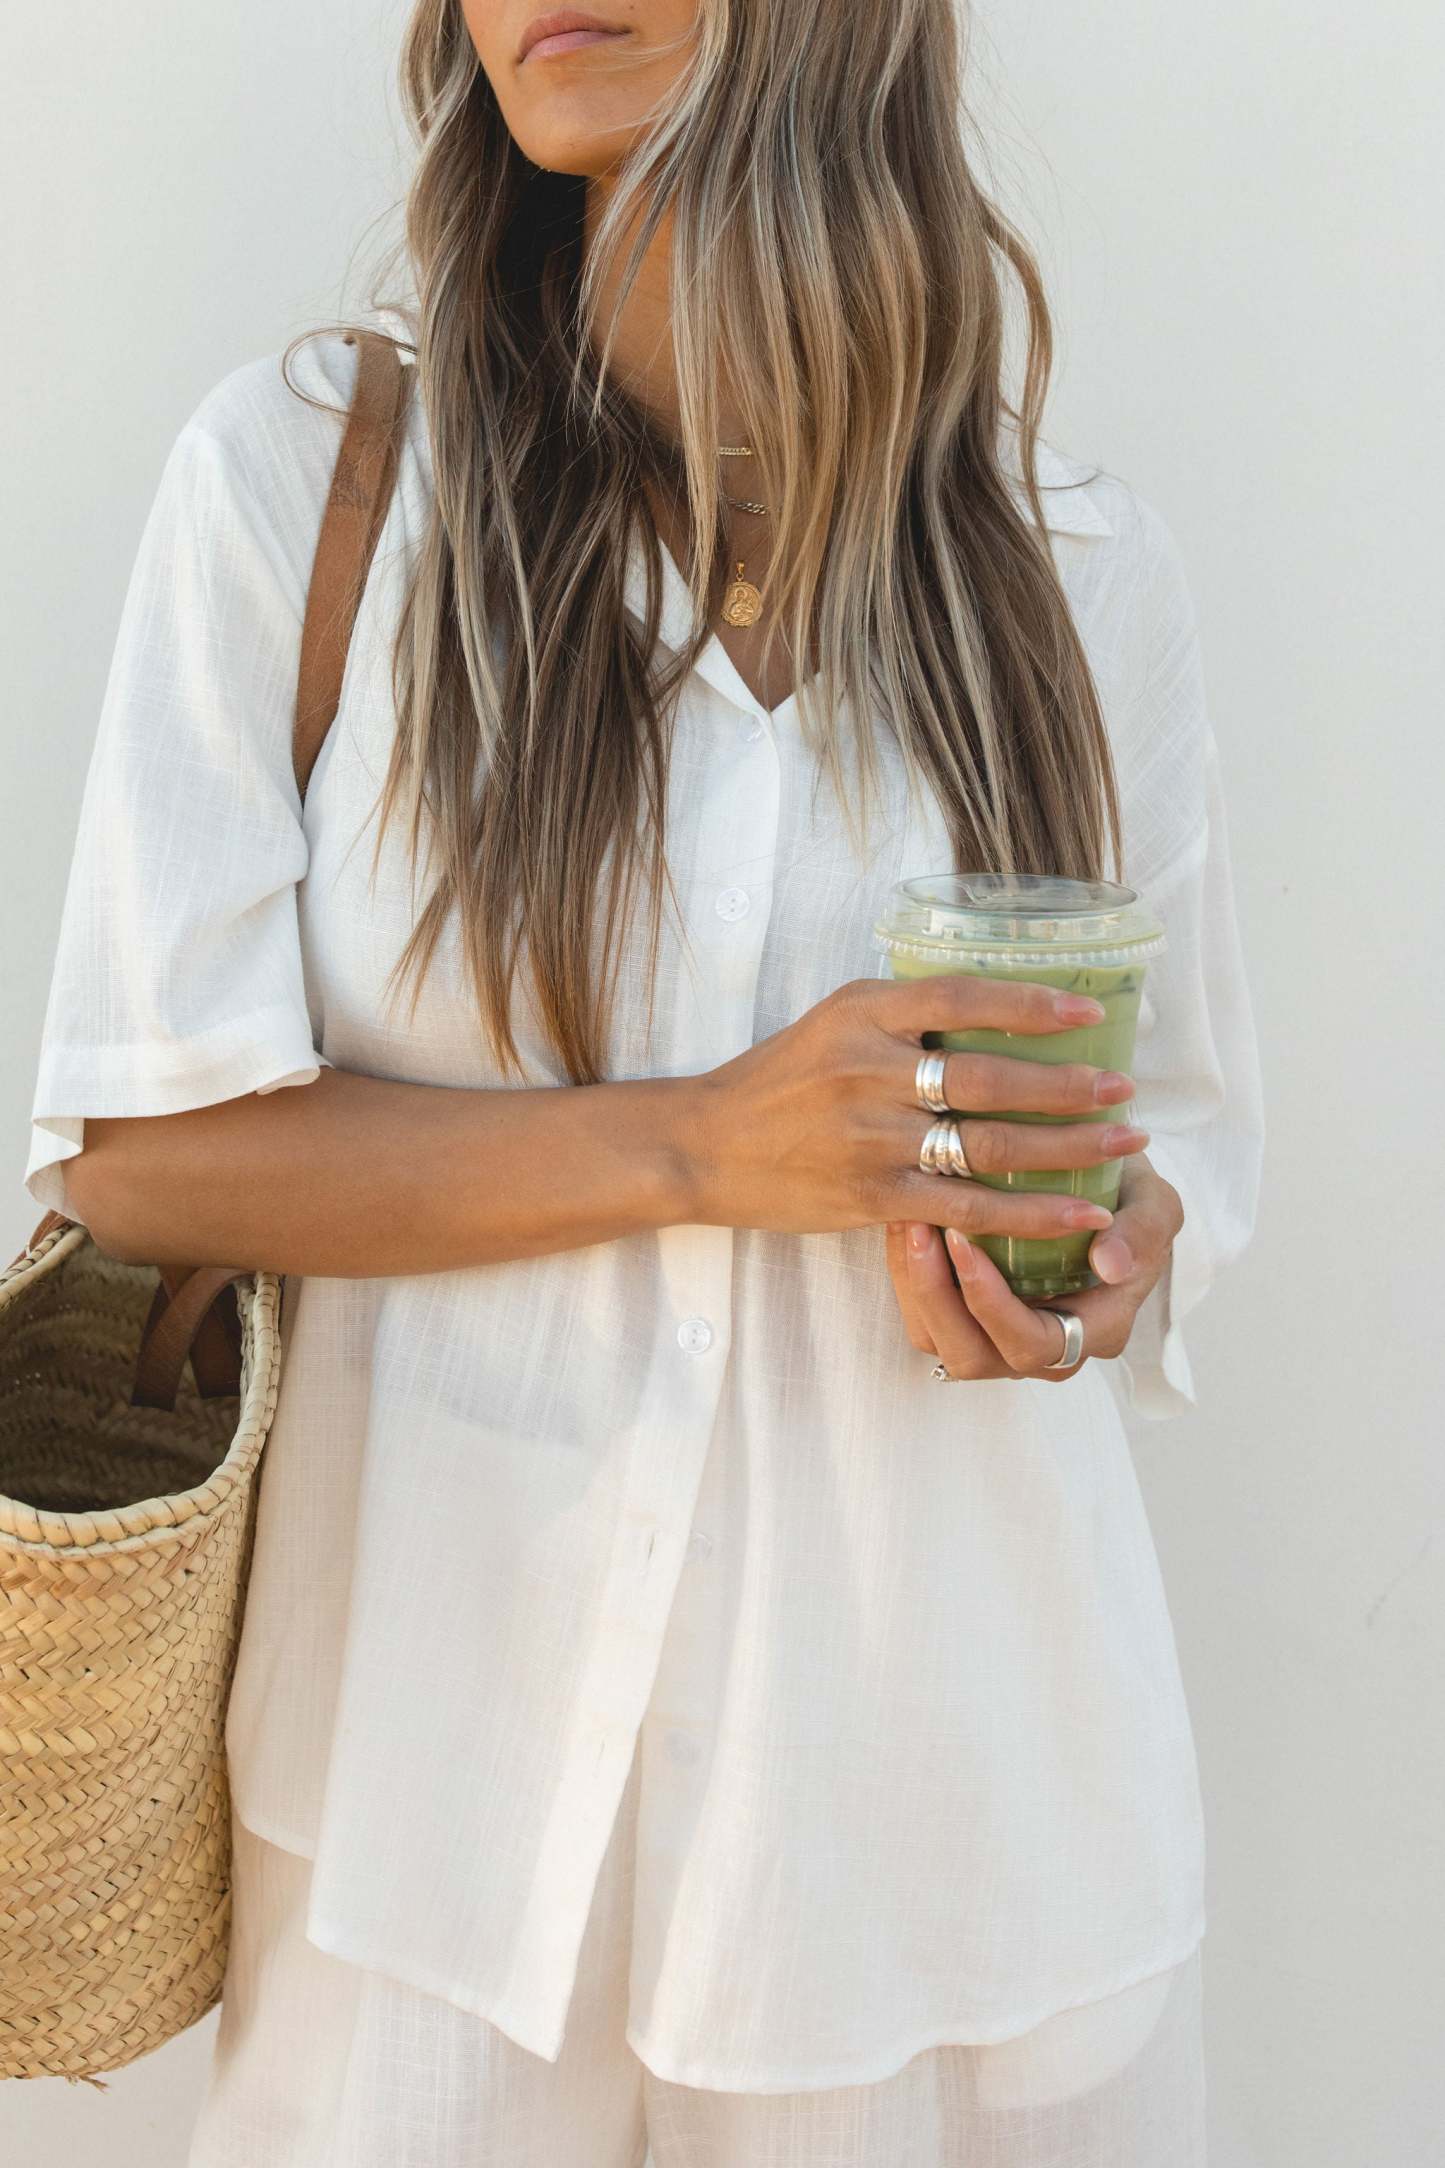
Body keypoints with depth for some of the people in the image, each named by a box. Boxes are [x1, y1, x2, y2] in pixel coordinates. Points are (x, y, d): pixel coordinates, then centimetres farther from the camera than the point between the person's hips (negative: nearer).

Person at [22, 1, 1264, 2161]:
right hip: (463, 1715, -1)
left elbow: (1182, 1119, 10)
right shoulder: (299, 466, -6)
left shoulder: (1079, 557, 2)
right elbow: (134, 1147, -9)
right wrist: (694, 1144, -21)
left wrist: (1101, 1262, -13)